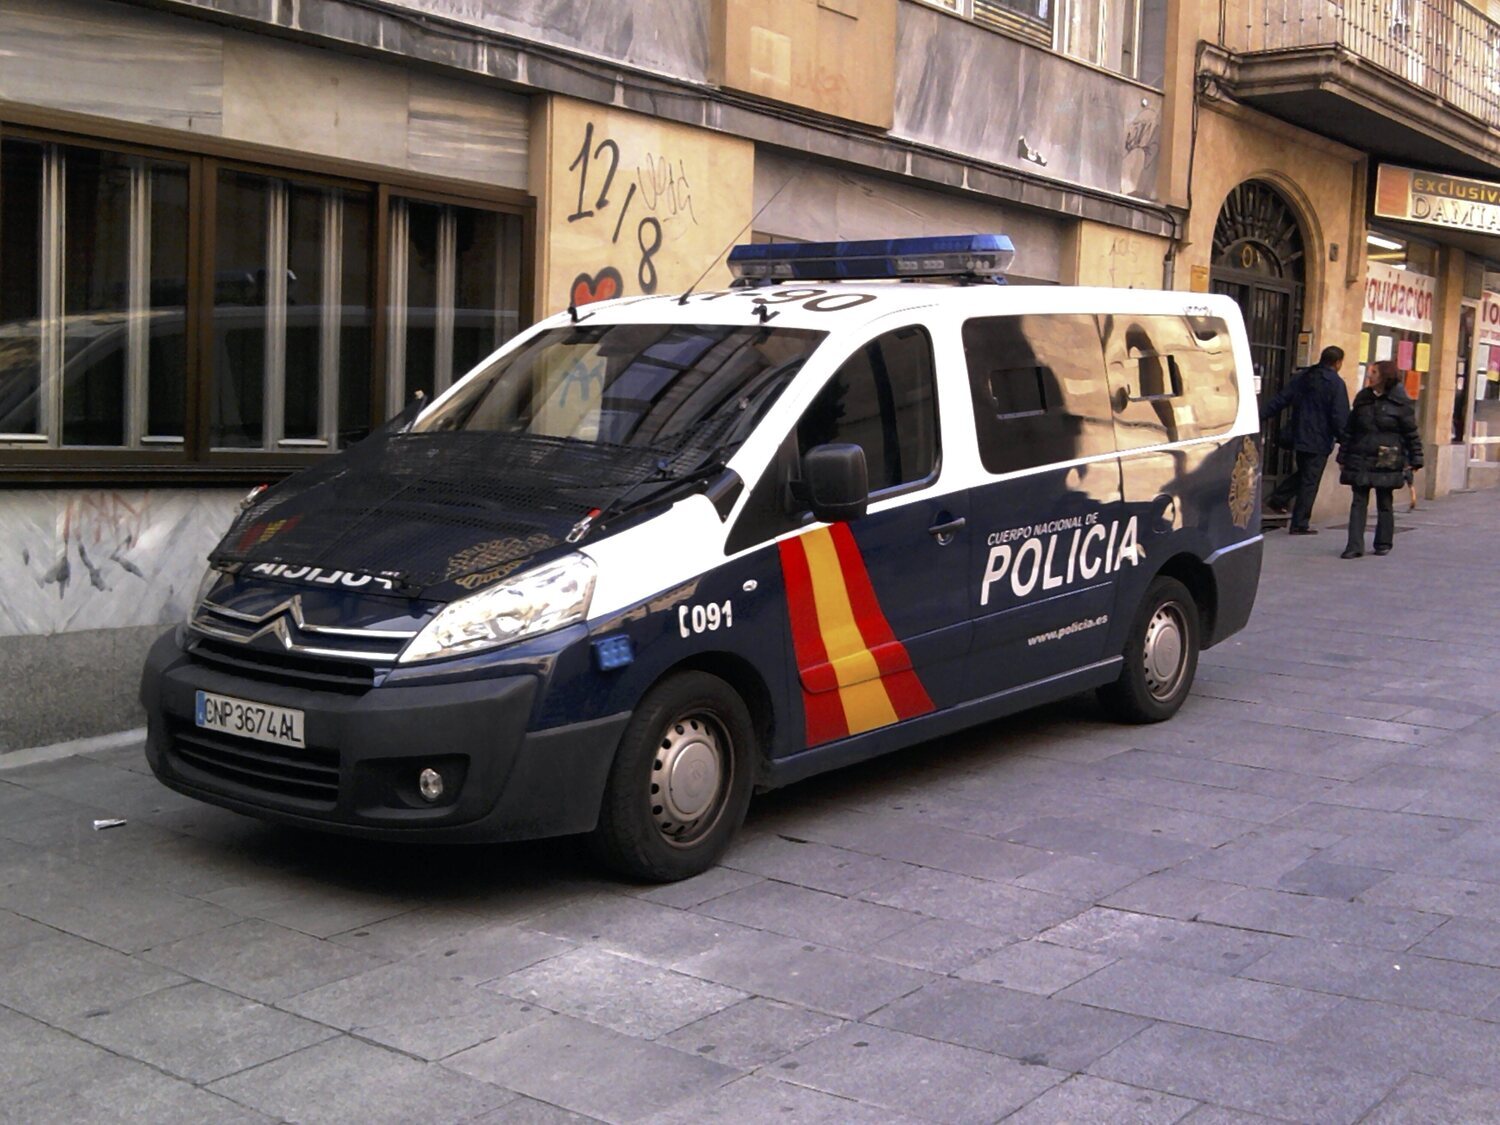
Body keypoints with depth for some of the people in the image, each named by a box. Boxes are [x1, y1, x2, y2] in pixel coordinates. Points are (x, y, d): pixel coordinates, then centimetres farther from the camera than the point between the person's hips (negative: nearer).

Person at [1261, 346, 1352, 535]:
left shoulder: (1302, 377, 7)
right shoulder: (1336, 383, -12)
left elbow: (1281, 399, 7)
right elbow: (1340, 417, -14)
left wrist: (1263, 416, 12)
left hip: (1299, 436, 6)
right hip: (1320, 441, -6)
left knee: (1302, 473, 26)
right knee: (1310, 482, 0)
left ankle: (1277, 499, 18)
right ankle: (1299, 525, 3)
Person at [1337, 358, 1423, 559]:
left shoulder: (1400, 403, -4)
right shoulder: (1362, 399, 9)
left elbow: (1411, 433, -1)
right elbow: (1349, 429, 13)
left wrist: (1415, 460, -3)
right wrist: (1343, 457, 12)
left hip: (1386, 463, -3)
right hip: (1360, 460, 3)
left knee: (1384, 503, 8)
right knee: (1358, 502, -1)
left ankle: (1383, 543, 20)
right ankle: (1355, 546, -3)